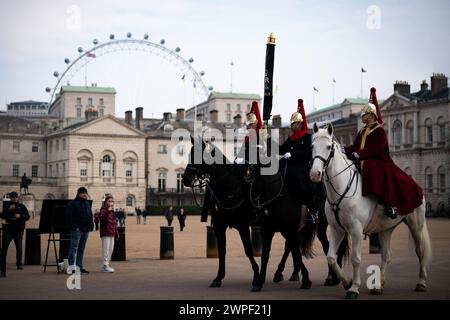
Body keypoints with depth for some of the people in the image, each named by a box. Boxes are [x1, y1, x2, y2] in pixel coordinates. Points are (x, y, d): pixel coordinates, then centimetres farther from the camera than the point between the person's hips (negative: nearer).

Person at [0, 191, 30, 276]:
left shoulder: (21, 206, 7)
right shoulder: (7, 206, 10)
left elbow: (27, 217, 1)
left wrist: (20, 216, -17)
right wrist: (9, 210, -13)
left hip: (18, 230, -1)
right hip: (8, 229, 1)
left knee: (19, 247, -8)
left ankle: (19, 263, 19)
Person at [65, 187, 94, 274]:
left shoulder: (87, 204, 20)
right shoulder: (73, 203, -4)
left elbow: (90, 216, 25)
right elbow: (68, 216, -12)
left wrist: (91, 226, 11)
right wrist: (74, 226, -17)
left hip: (85, 230, 8)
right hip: (77, 229, -8)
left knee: (81, 249, 10)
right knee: (74, 247, -11)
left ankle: (79, 267, 13)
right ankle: (71, 266, -13)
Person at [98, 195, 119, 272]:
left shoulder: (112, 212, 17)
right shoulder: (103, 210, -7)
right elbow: (101, 217, -28)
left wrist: (116, 234, 20)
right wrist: (108, 211, -37)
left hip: (112, 234, 8)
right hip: (105, 233, -8)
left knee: (111, 250, 12)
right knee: (106, 249, -8)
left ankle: (107, 264, 20)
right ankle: (105, 265, -5)